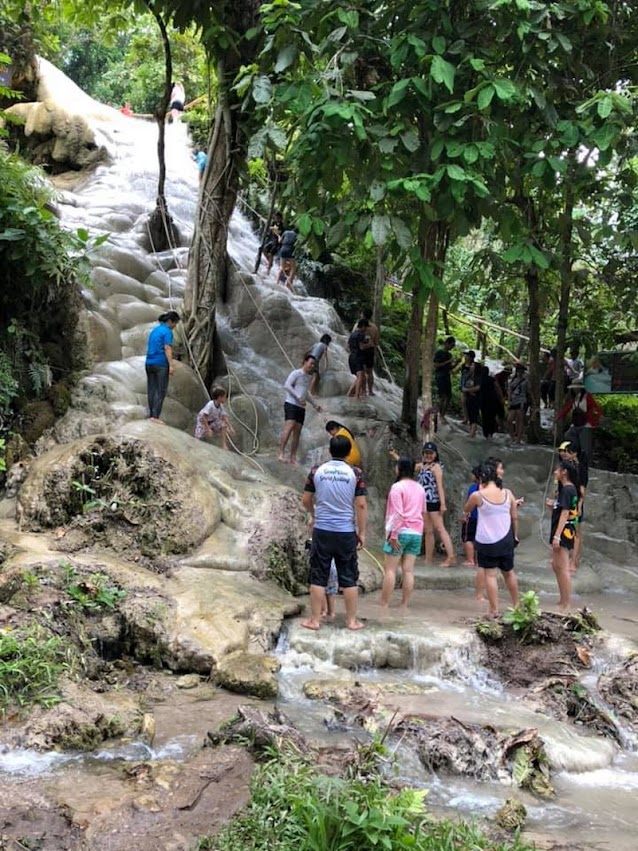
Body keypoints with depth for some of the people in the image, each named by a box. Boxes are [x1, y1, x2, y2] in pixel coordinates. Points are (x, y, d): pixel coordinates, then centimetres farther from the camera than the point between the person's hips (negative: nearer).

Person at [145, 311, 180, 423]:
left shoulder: (155, 330, 17)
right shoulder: (167, 332, -8)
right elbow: (167, 348, -16)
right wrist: (171, 365, -20)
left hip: (149, 363, 8)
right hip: (161, 364, -8)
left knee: (151, 390, 9)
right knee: (161, 391, -5)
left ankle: (151, 415, 12)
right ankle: (155, 416, -10)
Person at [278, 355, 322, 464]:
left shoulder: (308, 377, 23)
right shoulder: (296, 373, -2)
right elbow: (286, 385, -15)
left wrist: (314, 405, 33)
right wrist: (298, 397, -21)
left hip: (301, 407, 8)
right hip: (291, 404, -8)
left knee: (297, 432, 2)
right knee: (289, 427, -19)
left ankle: (293, 457, 3)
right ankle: (281, 453, -24)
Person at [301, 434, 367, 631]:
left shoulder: (317, 471, 0)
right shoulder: (355, 473, -5)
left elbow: (306, 500, 8)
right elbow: (361, 505, -6)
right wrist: (361, 532, 3)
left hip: (322, 531, 1)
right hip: (346, 532, 0)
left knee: (318, 577, 7)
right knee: (349, 578, 9)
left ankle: (315, 620, 10)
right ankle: (352, 620, 14)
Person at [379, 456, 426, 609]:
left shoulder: (397, 486, -10)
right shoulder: (420, 488, 12)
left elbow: (397, 514, -16)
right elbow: (423, 512, 18)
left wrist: (393, 534, -15)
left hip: (400, 532, -6)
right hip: (416, 533, 6)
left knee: (390, 569, -1)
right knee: (408, 570, 4)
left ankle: (383, 603, -1)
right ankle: (404, 604, 5)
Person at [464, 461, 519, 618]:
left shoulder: (478, 495, -12)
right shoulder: (507, 493, -2)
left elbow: (466, 510, 8)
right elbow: (515, 517, 7)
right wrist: (515, 536, 18)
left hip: (486, 542, -4)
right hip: (506, 540, 4)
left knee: (490, 574, 3)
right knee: (509, 573, 19)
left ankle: (494, 610, 1)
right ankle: (516, 605, 31)